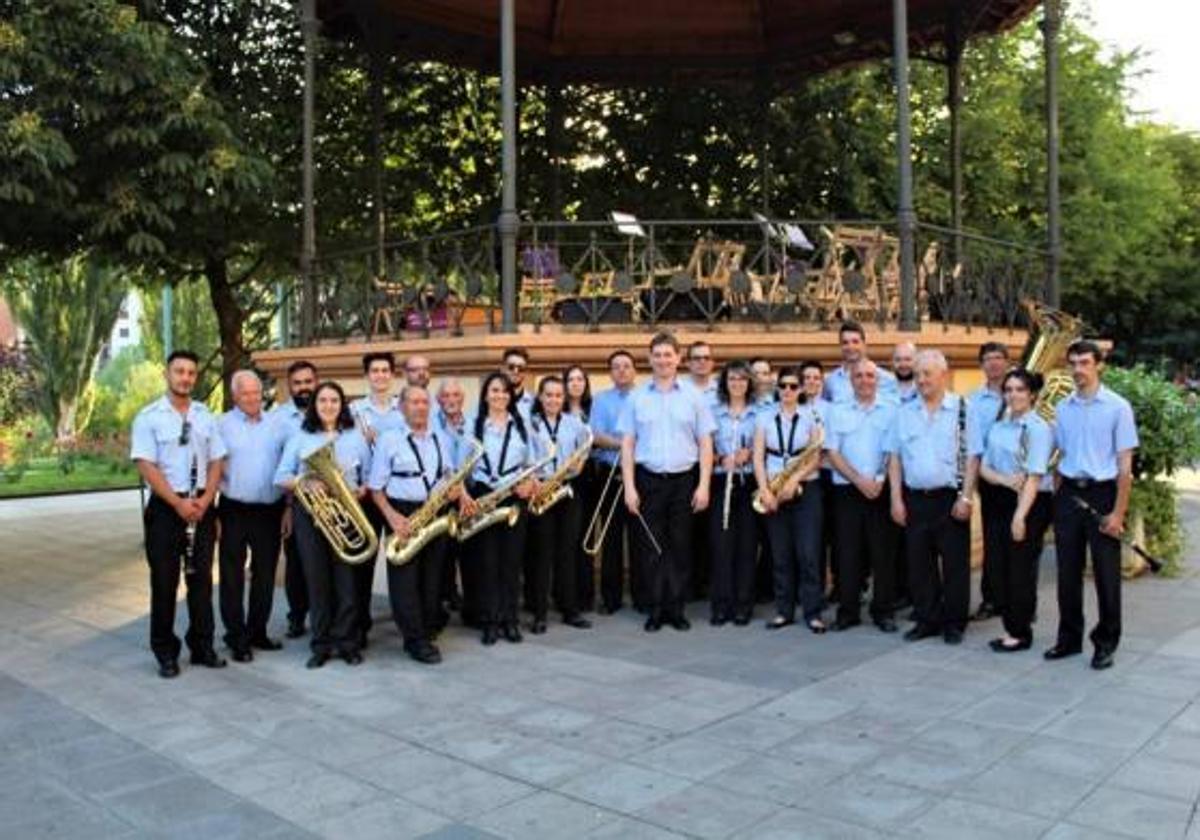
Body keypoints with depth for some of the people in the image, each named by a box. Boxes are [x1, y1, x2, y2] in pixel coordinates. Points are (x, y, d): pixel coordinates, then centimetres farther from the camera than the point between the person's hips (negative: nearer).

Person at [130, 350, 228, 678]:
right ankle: (165, 652, 14)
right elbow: (147, 466, -11)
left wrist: (205, 500, -8)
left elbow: (216, 462, 7)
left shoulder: (206, 416, 8)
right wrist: (178, 503, -17)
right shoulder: (149, 417, -5)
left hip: (202, 507, 4)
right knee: (164, 581, 3)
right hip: (165, 507, -4)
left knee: (201, 578, 9)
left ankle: (202, 646, 19)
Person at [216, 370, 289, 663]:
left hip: (270, 511, 3)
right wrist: (212, 513, -8)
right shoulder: (222, 426, -1)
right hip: (235, 511, -3)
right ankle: (237, 638, 12)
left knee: (265, 575, 11)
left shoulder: (276, 426, 9)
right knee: (233, 577, 3)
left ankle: (258, 632, 24)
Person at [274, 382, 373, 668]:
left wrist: (361, 491, -12)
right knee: (316, 579, 3)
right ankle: (321, 645, 13)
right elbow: (281, 477, 3)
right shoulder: (300, 438, 9)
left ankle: (347, 642, 10)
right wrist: (305, 483, -15)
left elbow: (369, 476, 8)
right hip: (309, 513, 0)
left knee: (346, 578, -1)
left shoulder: (356, 437, 10)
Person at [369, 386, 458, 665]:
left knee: (432, 578, 8)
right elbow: (376, 487, -3)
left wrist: (455, 489, -5)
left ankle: (427, 633, 18)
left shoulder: (442, 440, 13)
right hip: (402, 514, -4)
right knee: (404, 579, -4)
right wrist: (392, 516, -16)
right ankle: (416, 640, 2)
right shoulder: (388, 440, 0)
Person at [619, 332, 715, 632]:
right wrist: (629, 487, -4)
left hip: (684, 480, 0)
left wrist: (703, 485, -4)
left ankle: (676, 609, 16)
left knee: (681, 548, 5)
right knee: (651, 548, 4)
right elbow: (627, 444, 3)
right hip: (648, 480, 0)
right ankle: (655, 610, 14)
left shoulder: (693, 396, 4)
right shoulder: (637, 397, 5)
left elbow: (705, 444, 3)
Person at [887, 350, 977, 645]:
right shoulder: (905, 413, 9)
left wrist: (965, 497, -10)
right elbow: (894, 457, 8)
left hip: (950, 498, -3)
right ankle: (926, 620, 19)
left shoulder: (962, 409, -1)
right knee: (919, 563, 8)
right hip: (914, 498, 3)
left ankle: (954, 623, 15)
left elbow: (971, 457, -3)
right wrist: (896, 499, 2)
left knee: (955, 564, 3)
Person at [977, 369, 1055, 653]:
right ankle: (1010, 628, 21)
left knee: (1021, 569, 0)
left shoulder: (1038, 428, -9)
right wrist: (1005, 480, -12)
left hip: (1032, 503, -7)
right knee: (1001, 568, 9)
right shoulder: (997, 428, 11)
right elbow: (984, 468, 10)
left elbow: (1035, 476, -15)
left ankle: (1021, 633, 12)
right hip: (1002, 501, 7)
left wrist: (1020, 515, -20)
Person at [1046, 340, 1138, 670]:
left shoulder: (1117, 407, -6)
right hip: (1069, 494, 4)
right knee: (1068, 572, 10)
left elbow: (1125, 463, -7)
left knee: (1106, 575, 5)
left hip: (1102, 494, -4)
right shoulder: (1063, 408, 7)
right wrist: (1056, 499, 5)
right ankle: (1069, 638, 23)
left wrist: (1118, 512, -11)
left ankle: (1106, 643, 20)